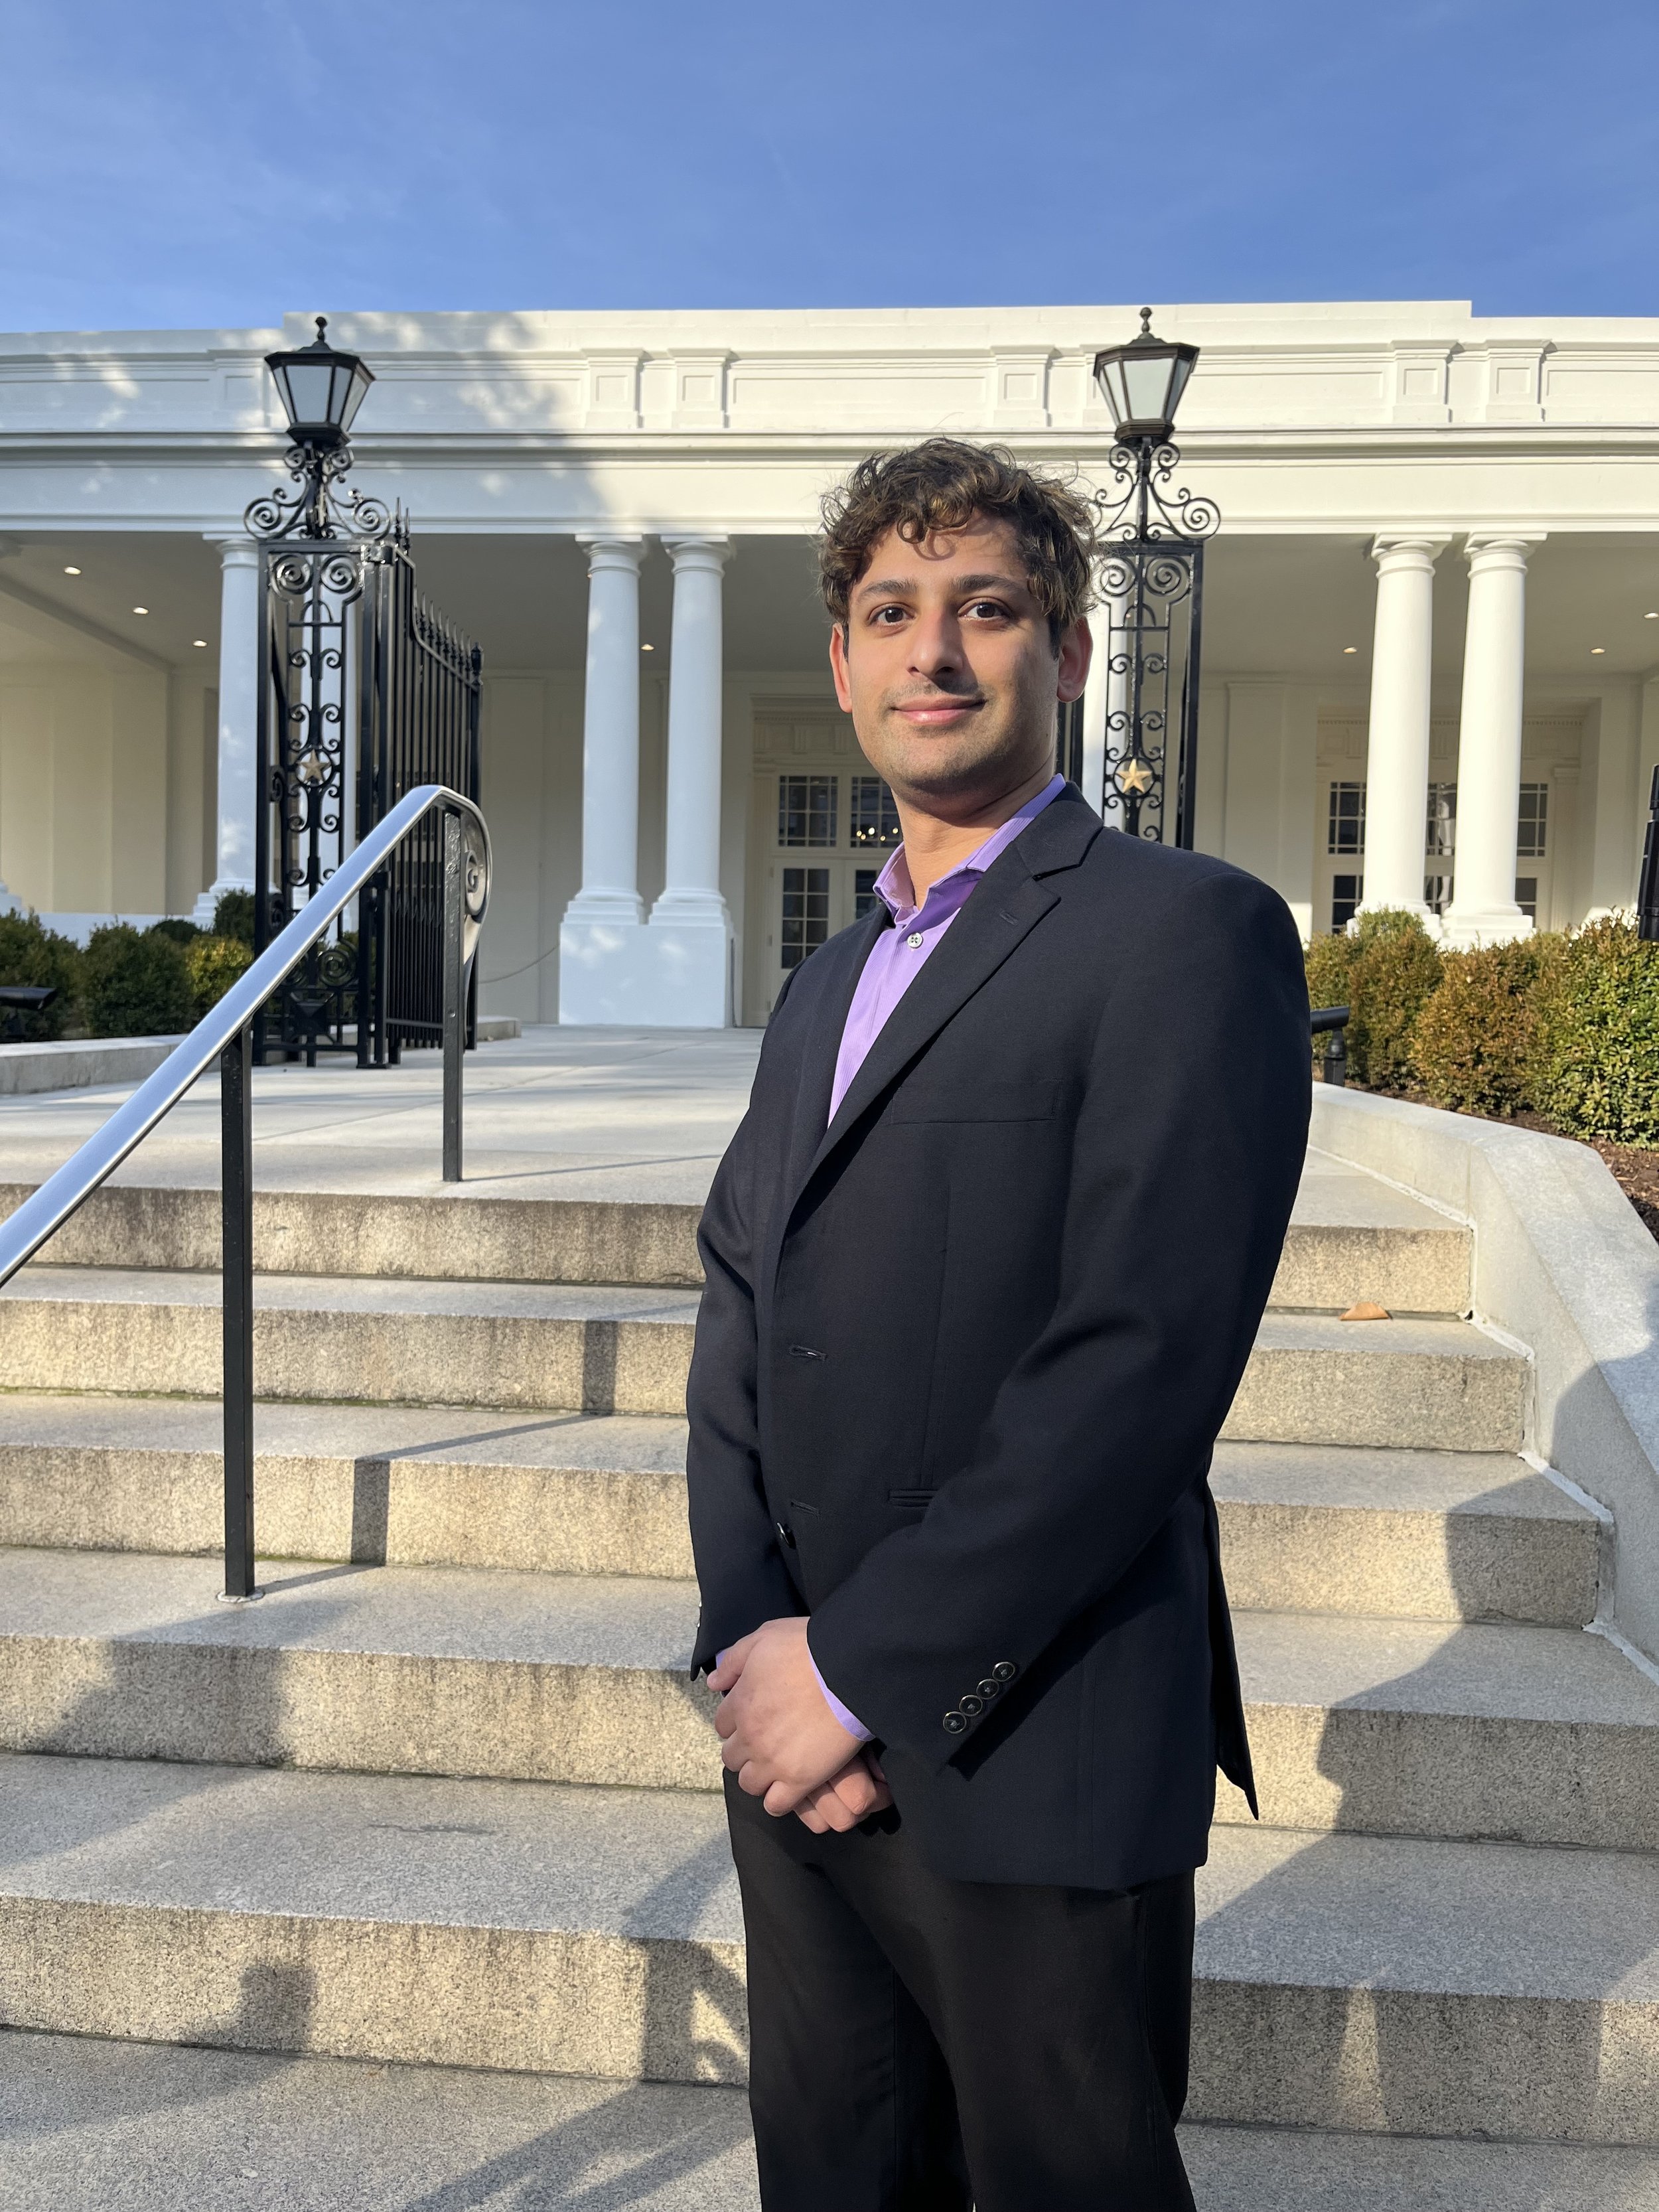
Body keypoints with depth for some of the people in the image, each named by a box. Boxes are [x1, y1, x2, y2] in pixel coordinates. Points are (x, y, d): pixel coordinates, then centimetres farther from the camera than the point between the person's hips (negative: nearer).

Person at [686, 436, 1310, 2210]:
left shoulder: (1185, 931, -10)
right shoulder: (824, 989, 14)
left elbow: (1143, 1358, -19)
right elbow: (737, 1337, 8)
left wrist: (864, 1665, -15)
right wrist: (751, 1647, -6)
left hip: (1030, 1764, -6)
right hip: (797, 1745, 7)